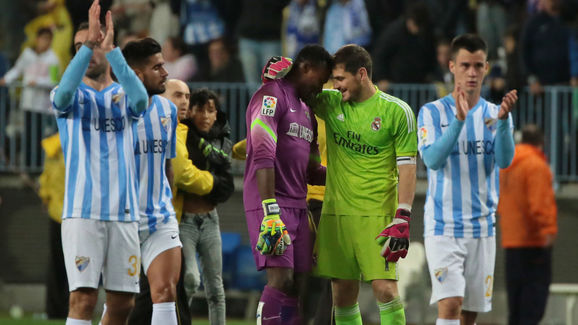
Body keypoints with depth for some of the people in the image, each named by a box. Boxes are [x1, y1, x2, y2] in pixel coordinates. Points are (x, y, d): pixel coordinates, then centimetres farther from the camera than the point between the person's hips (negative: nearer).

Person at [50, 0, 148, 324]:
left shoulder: (123, 95, 12)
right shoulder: (73, 96, 8)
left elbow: (141, 99, -14)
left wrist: (111, 50, -22)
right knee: (83, 298, -13)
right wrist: (88, 44, -27)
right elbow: (64, 93, -18)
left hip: (124, 212, 3)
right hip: (82, 210, -3)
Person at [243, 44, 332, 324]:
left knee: (298, 284, 4)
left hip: (297, 206, 9)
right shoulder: (272, 96, -7)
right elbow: (263, 156, -18)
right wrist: (270, 211, -26)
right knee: (281, 279, -18)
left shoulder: (307, 111, 23)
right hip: (271, 204, -9)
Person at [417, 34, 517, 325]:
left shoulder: (495, 114, 6)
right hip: (443, 226, -4)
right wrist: (458, 120, -29)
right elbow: (433, 160, -17)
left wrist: (503, 119, -28)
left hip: (482, 228, 4)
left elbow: (504, 160, -11)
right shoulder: (432, 113, -2)